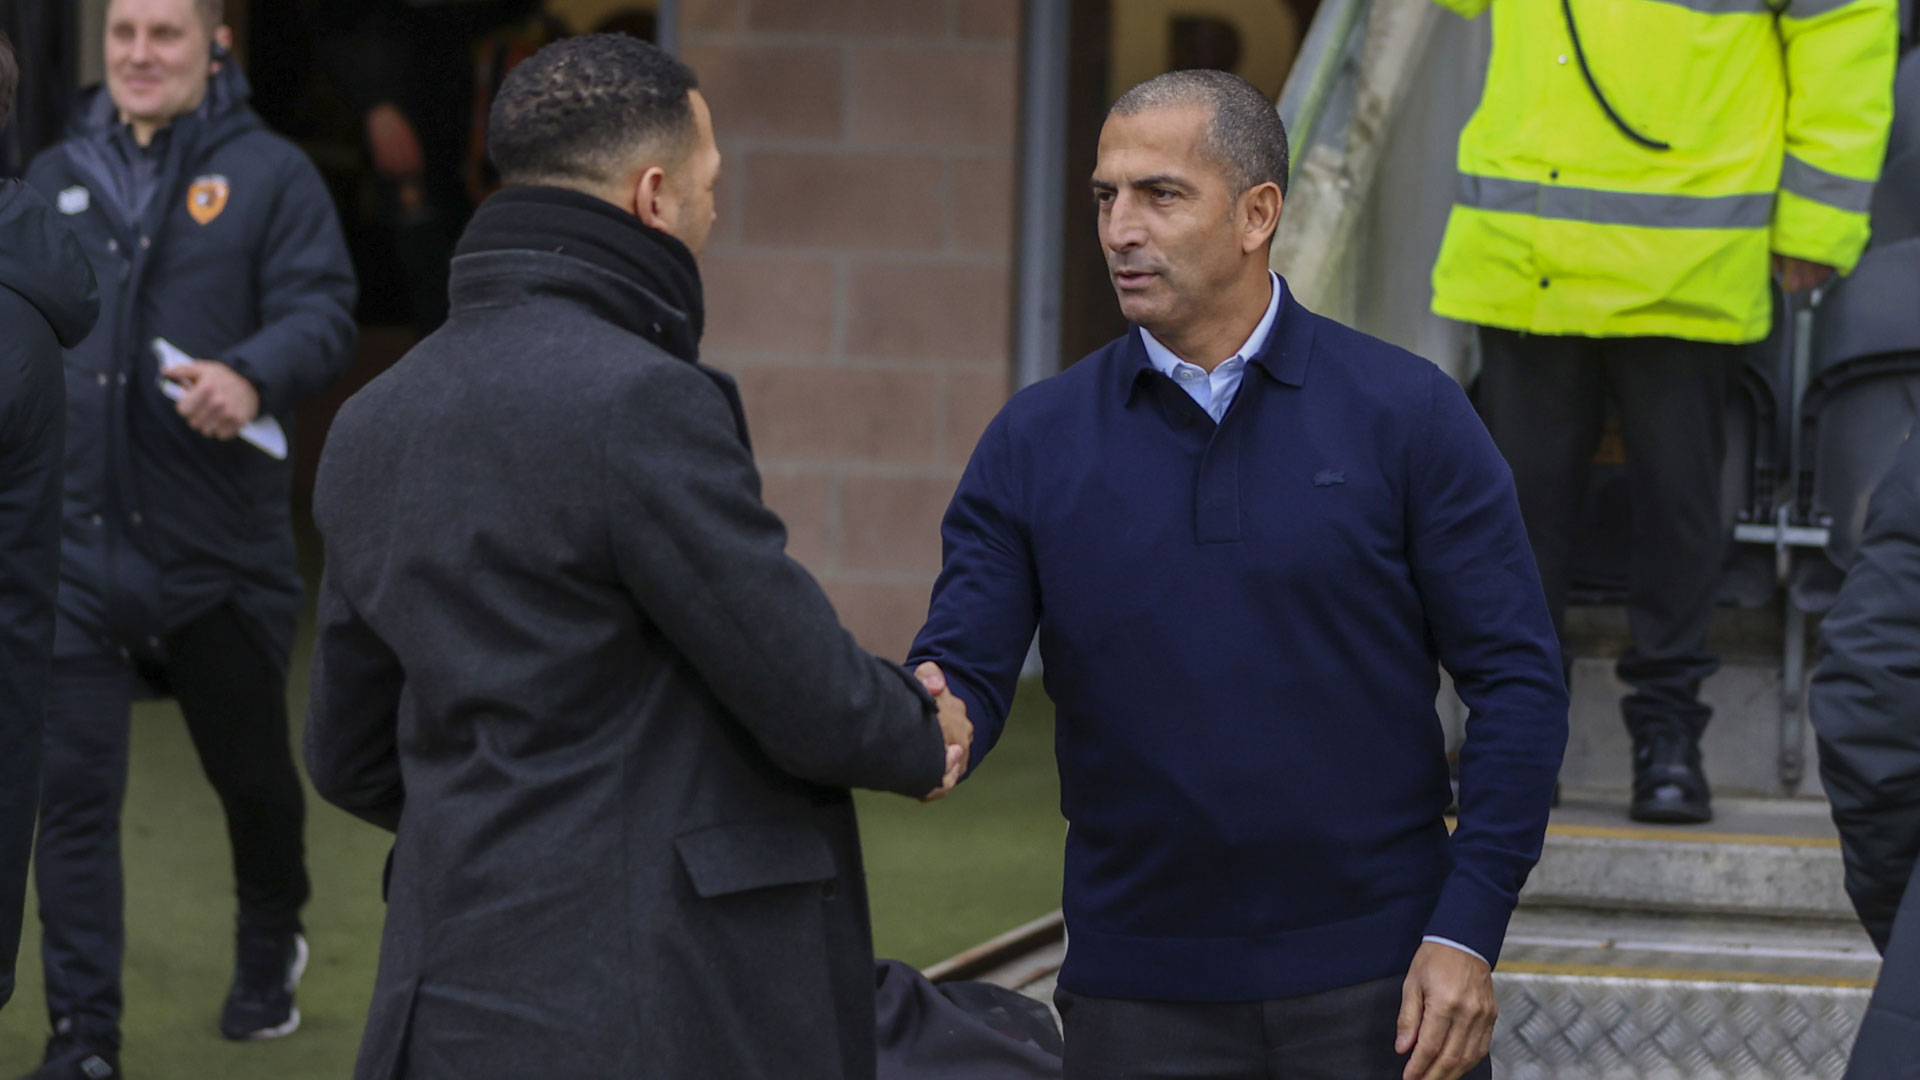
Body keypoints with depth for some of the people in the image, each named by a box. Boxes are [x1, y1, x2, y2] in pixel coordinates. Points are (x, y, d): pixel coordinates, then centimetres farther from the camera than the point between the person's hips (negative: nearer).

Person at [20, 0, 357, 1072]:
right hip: (74, 540, 2)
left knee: (252, 769, 16)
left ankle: (271, 947, 44)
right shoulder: (57, 179, 10)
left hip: (218, 543, -2)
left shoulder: (269, 173, 0)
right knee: (73, 789, -5)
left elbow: (323, 312, -9)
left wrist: (254, 377, -29)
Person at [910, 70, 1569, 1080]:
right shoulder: (1037, 440, 3)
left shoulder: (1404, 412, -3)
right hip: (1142, 997, 1)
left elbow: (1515, 678, -3)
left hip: (1378, 991, -1)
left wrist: (1466, 932, -10)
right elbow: (961, 671, -1)